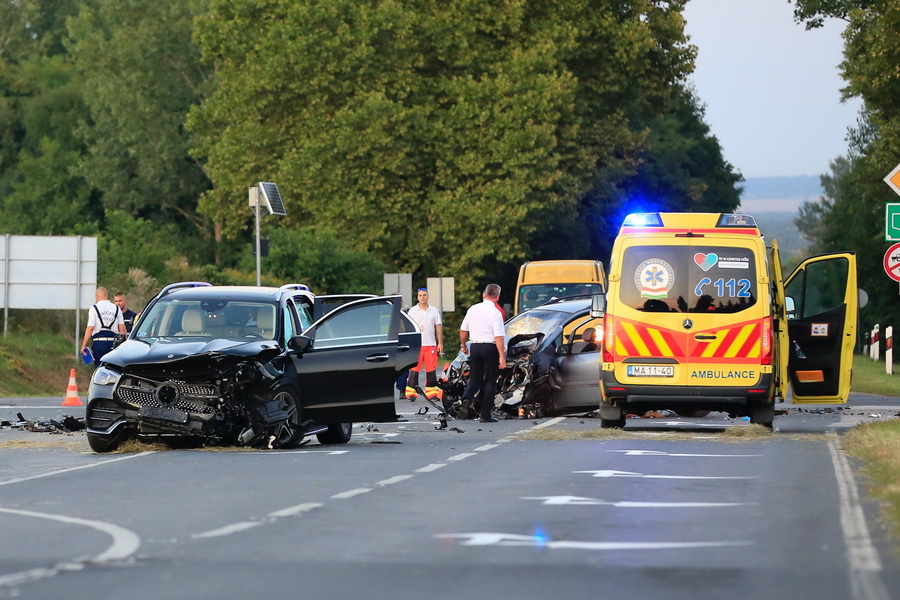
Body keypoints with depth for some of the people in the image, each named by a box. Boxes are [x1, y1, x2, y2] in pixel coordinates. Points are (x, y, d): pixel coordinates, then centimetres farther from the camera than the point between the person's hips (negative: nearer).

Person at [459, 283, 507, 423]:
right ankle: (486, 415, 4)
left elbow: (463, 330, 15)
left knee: (475, 378, 16)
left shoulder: (472, 309, 5)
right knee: (490, 380, 4)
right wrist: (502, 356, -17)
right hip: (490, 348, -5)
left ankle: (467, 397, -15)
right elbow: (499, 337, -18)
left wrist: (463, 345, 30)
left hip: (475, 347, 5)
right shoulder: (495, 313, -12)